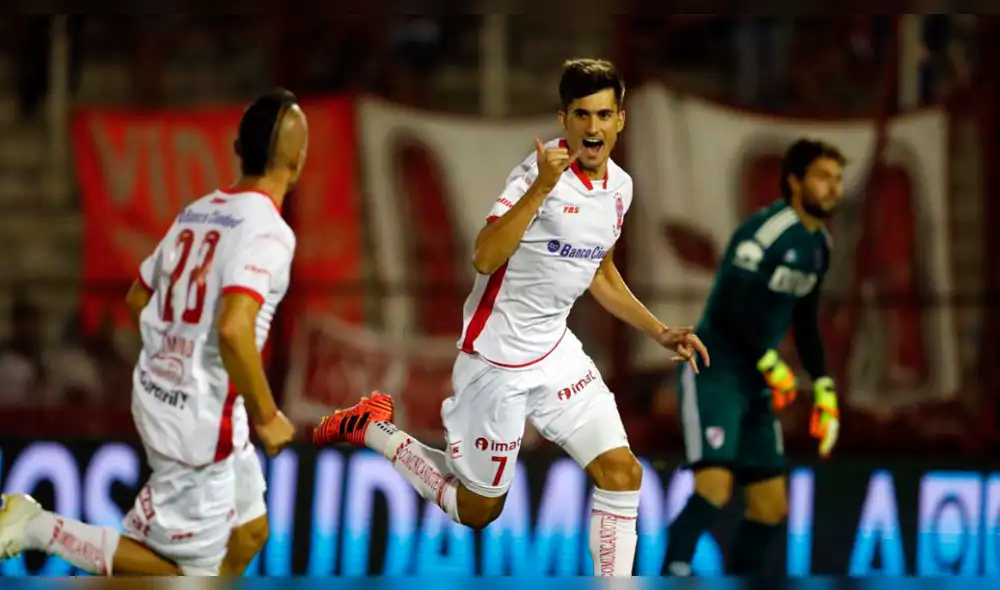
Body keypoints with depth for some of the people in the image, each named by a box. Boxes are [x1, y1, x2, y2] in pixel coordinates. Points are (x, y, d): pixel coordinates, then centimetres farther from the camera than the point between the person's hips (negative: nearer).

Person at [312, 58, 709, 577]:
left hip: (555, 350, 7)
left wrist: (661, 334, 14)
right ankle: (372, 429, 25)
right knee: (478, 510, 8)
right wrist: (541, 188, -40)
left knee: (622, 473, -7)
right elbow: (485, 259, -32)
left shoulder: (619, 186, 3)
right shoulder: (543, 170, -21)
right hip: (497, 356, -7)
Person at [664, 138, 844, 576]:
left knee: (772, 507, 6)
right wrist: (770, 364, -17)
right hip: (714, 375, -9)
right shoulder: (765, 231, -16)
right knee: (715, 487, -24)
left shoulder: (818, 245, 11)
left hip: (757, 386, 9)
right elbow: (727, 309, -22)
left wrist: (823, 389, 13)